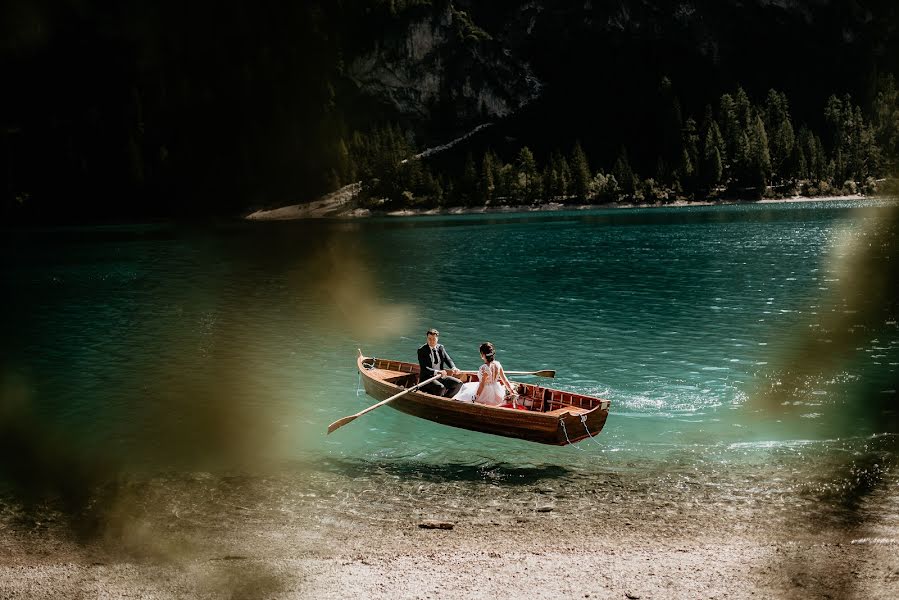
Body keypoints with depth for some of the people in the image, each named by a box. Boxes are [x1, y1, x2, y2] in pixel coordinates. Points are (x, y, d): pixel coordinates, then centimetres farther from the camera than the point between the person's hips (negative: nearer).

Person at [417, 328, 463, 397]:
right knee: (441, 387, -33)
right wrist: (437, 372, -34)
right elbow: (424, 368, -18)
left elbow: (448, 360, 2)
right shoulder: (422, 350, -8)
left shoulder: (440, 347, 10)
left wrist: (454, 368, -22)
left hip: (441, 377, 7)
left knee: (458, 383, -10)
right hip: (427, 378, -6)